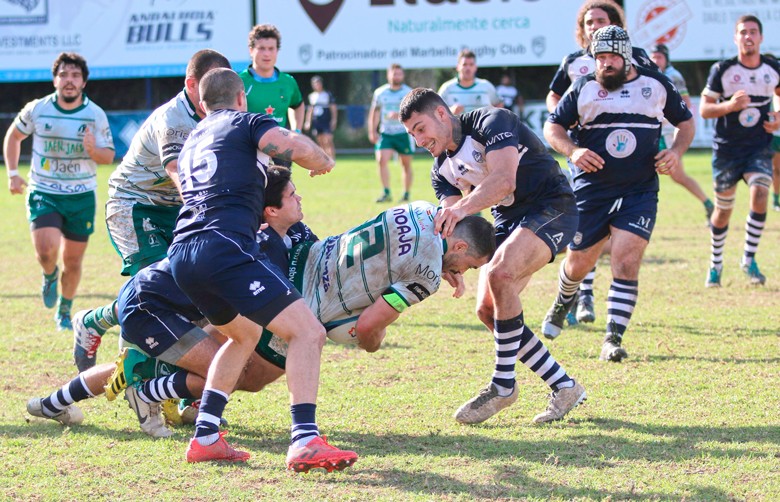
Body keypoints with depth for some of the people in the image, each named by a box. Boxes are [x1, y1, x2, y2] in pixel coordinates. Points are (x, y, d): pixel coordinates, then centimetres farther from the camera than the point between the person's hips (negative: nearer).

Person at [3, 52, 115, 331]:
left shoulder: (96, 115, -6)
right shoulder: (36, 110, -6)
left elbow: (108, 155, -1)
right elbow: (13, 136, 11)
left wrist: (93, 150, -24)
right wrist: (12, 173, 3)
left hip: (81, 197, 1)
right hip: (43, 193, -1)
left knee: (73, 261, 8)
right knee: (47, 251, -21)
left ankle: (64, 312, 31)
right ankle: (49, 276, 15)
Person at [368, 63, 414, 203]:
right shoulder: (380, 93, 6)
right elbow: (374, 112, 13)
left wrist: (400, 115, -26)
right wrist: (372, 131, 6)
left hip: (404, 134, -1)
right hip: (385, 133, 1)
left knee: (406, 165, 6)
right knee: (381, 160, -16)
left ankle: (406, 194, 18)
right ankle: (386, 193, -13)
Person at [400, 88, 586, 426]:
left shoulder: (491, 121, -18)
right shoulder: (442, 169, 7)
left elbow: (504, 180, -32)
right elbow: (451, 223, 0)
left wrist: (462, 208, -45)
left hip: (551, 209, -9)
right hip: (508, 219, 9)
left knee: (500, 274, -31)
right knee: (487, 309, -5)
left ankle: (503, 385, -19)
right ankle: (564, 387, 4)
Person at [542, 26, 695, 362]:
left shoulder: (657, 85, 5)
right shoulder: (583, 89, 2)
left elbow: (686, 122, 16)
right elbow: (552, 126, 7)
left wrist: (676, 151, -4)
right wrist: (572, 151, -13)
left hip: (639, 192, -1)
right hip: (592, 190, 1)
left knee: (626, 261, -16)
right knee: (579, 263, 10)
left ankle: (613, 339, -11)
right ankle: (562, 303, 45)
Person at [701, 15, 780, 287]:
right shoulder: (722, 70, -10)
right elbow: (704, 109, -8)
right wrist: (729, 105, -27)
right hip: (726, 149, -1)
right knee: (723, 209, 7)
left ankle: (749, 260, -7)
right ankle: (715, 264, 28)